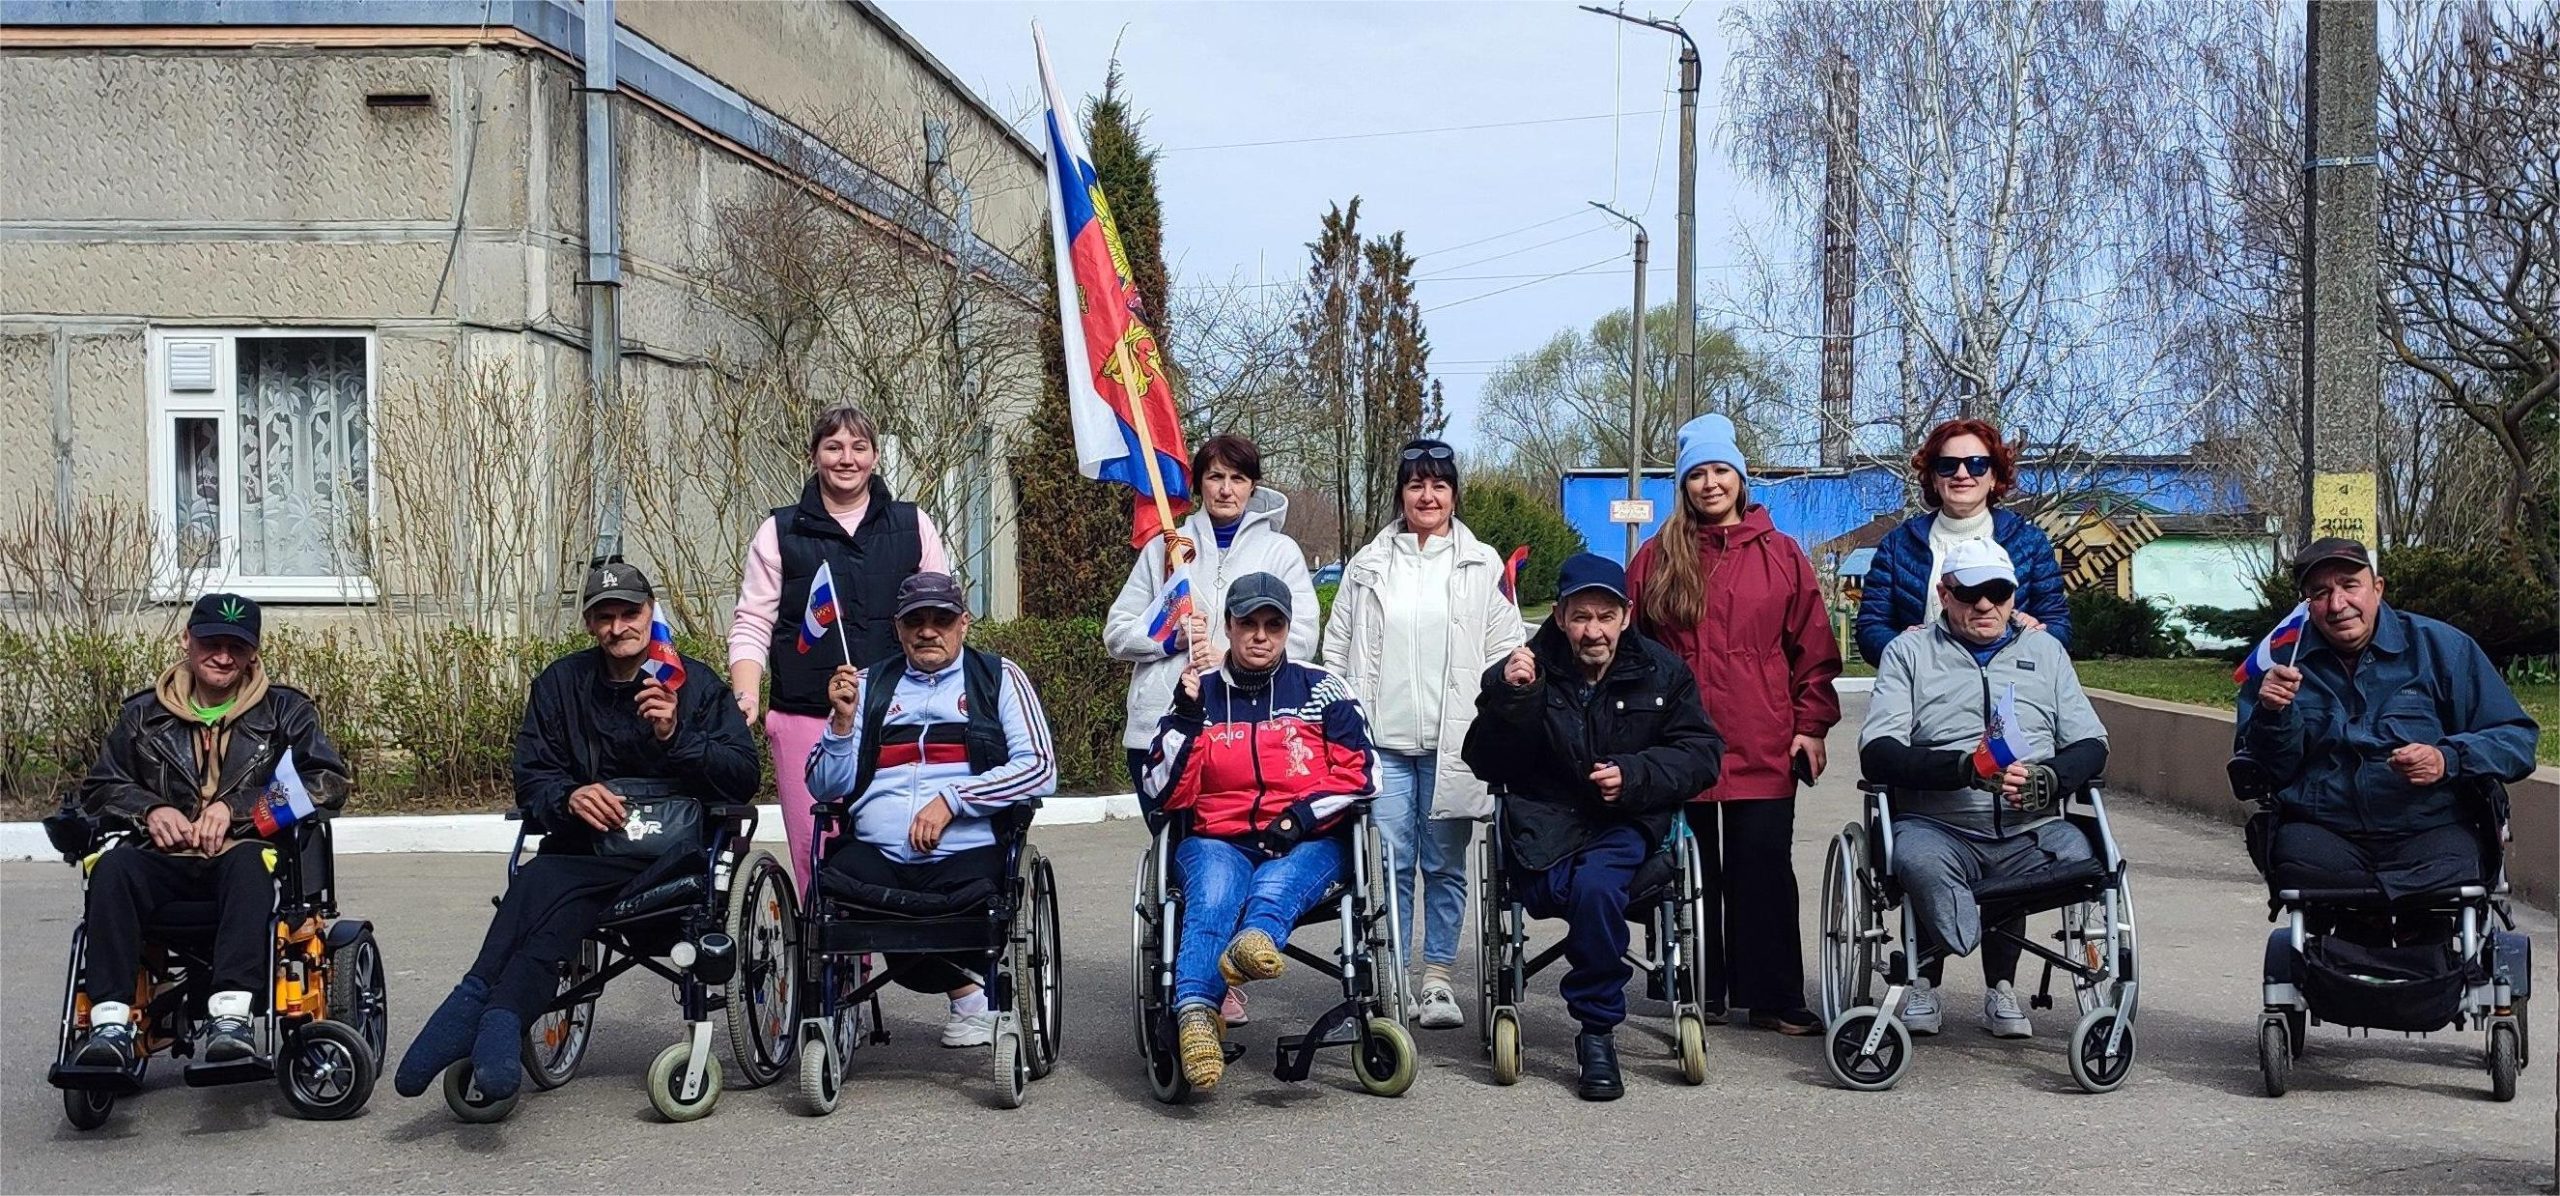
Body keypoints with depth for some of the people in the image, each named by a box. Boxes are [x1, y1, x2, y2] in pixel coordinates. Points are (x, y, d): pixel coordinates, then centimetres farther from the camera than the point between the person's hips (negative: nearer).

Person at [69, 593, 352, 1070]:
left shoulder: (285, 710, 10)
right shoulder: (144, 714, 17)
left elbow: (328, 783, -1)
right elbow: (97, 788, 19)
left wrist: (236, 807, -11)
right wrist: (149, 809, -4)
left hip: (247, 855, -2)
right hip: (167, 861, 3)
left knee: (250, 862, -39)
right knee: (113, 866, -31)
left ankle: (230, 1016, -52)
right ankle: (111, 1023, -39)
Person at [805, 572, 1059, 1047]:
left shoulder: (999, 678, 12)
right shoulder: (868, 685, 21)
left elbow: (1041, 770, -1)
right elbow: (825, 788, 17)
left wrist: (952, 799, -10)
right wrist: (843, 720, 0)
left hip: (966, 853, -3)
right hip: (874, 853, 3)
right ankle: (965, 987, -6)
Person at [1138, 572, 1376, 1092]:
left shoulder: (1322, 691, 14)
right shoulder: (1200, 694, 14)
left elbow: (1359, 774, 6)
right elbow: (1161, 796, 5)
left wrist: (1298, 818, -9)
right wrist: (1186, 715, -7)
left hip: (1307, 843, 0)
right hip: (1216, 840, 0)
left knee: (1273, 889, -36)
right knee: (1213, 896, -35)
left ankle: (1254, 943, -70)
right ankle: (1195, 1016, -58)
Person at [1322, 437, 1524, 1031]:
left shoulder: (1483, 565, 7)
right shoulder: (1368, 565, 10)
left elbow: (1506, 649, 6)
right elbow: (1337, 649, 12)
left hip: (1454, 743, 0)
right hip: (1383, 740, 1)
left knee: (1445, 865, 6)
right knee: (1389, 864, -1)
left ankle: (1438, 978, 15)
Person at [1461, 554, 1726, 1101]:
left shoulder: (1661, 671, 7)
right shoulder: (1533, 668, 3)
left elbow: (1702, 753, 7)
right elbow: (1485, 764, -1)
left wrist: (1634, 775, -10)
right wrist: (1507, 696, -19)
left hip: (1627, 821, 0)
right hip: (1545, 826, 0)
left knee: (1595, 885, -32)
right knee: (1578, 891, -35)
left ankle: (1597, 1032, -18)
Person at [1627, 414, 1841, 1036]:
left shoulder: (1782, 556, 5)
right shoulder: (1656, 559, 6)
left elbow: (1814, 649, 5)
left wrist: (1812, 725, -1)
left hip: (1763, 750, -1)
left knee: (1764, 874, 2)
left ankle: (1774, 997, 7)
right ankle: (1699, 992, 17)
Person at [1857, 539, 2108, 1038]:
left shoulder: (2045, 650, 21)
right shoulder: (1910, 652, 11)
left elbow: (2090, 745, 13)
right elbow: (1877, 752, -3)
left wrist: (2045, 780, -11)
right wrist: (1965, 767, -19)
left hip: (2028, 830, 3)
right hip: (1938, 826, -3)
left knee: (2077, 856, -30)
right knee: (1919, 861, -37)